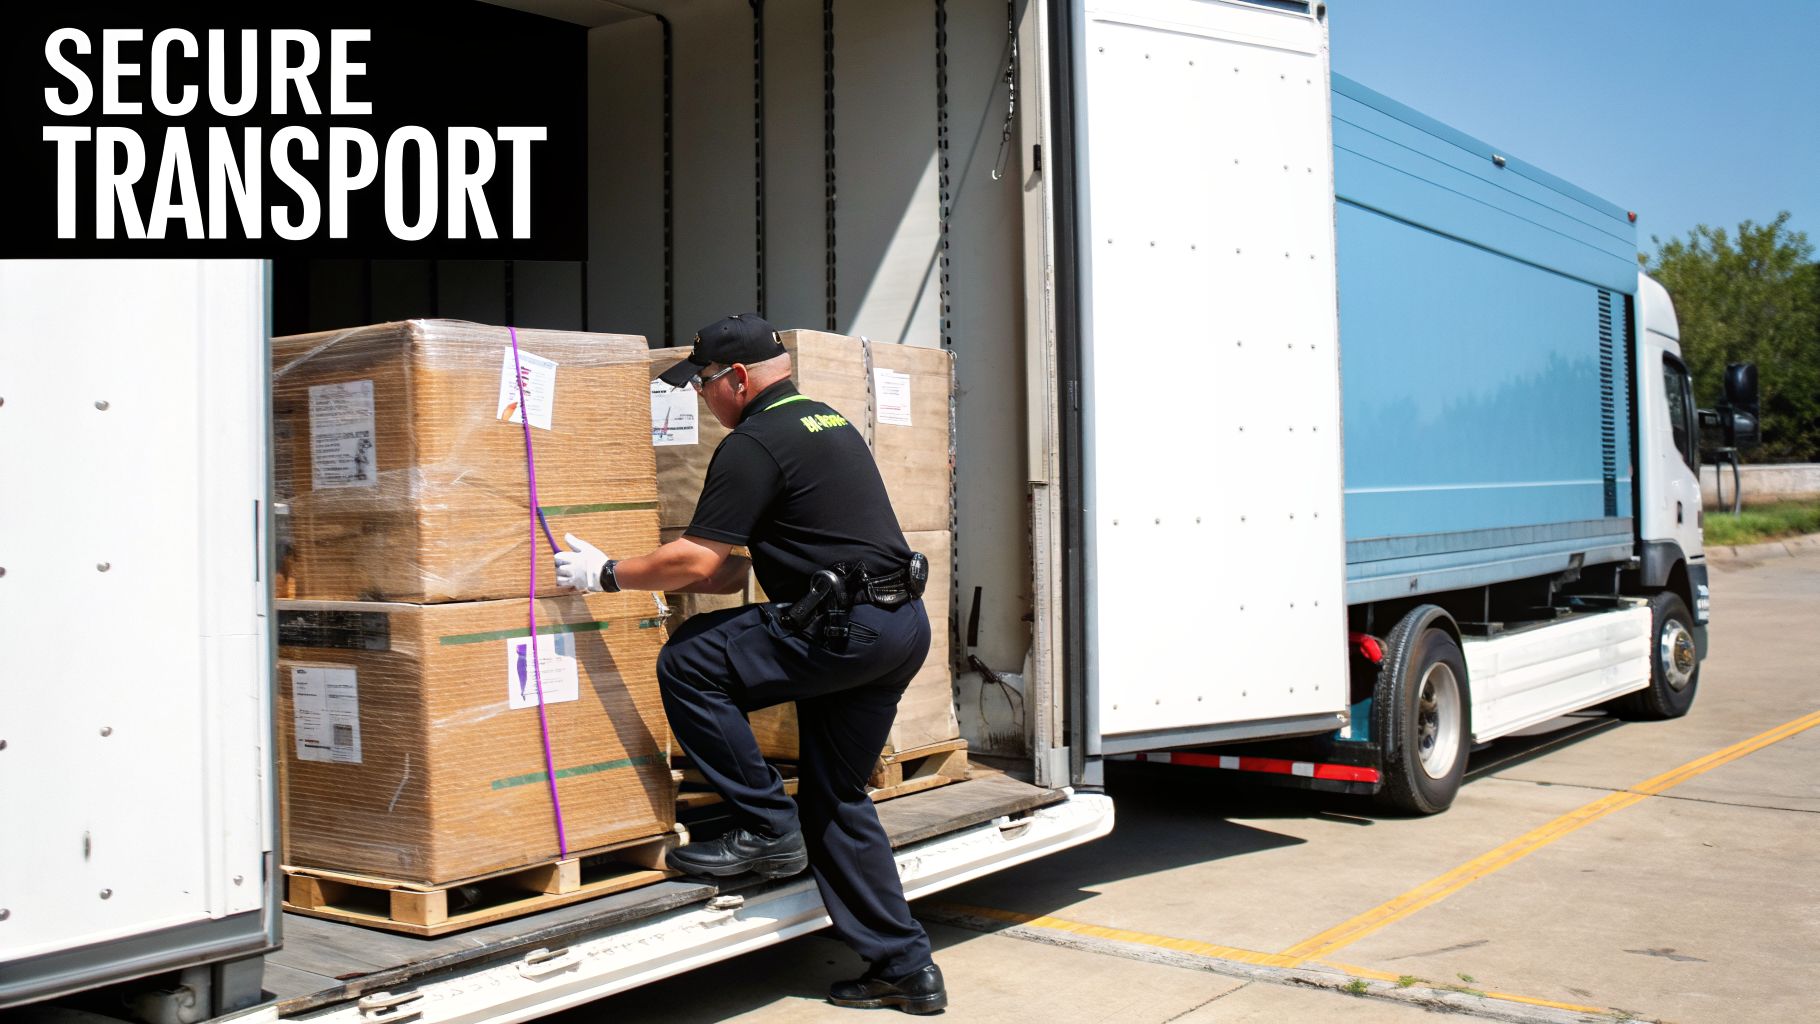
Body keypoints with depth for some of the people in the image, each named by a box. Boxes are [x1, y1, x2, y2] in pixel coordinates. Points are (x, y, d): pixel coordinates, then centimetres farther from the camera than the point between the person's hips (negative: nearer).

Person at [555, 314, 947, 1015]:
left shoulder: (754, 444, -9)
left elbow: (695, 560, -13)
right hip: (903, 626, 10)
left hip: (846, 629, -10)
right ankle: (905, 967, 18)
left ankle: (766, 829, 2)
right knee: (835, 799, 15)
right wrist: (683, 582, 30)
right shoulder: (829, 420, 21)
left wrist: (606, 575, 0)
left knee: (688, 666, -4)